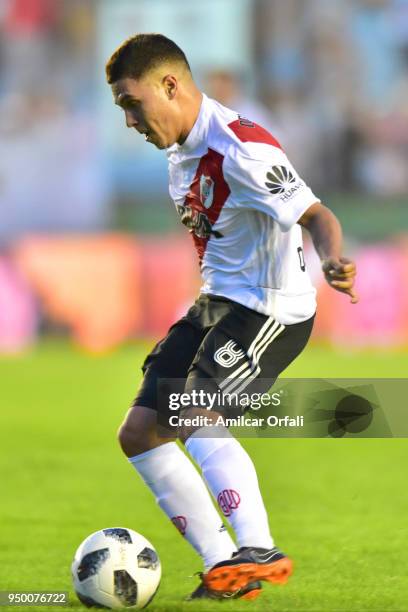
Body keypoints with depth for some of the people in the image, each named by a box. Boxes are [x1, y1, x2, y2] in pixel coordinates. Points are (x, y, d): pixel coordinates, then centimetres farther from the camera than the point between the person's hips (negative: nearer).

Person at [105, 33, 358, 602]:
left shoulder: (240, 150, -22)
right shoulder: (181, 151, 8)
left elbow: (316, 215, -30)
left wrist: (332, 264, -48)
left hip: (273, 310, -10)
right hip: (217, 302, 10)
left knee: (195, 416, -31)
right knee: (139, 433, 4)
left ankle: (260, 554, -30)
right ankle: (223, 567, 7)